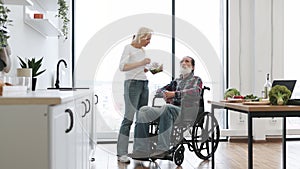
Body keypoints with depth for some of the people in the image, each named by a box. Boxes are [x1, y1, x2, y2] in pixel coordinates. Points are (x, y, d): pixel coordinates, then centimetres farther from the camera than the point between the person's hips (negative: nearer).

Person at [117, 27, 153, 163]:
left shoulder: (142, 50, 19)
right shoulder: (129, 48, -4)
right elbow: (122, 67, -16)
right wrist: (141, 63, -20)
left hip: (144, 84, 8)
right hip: (132, 84, -8)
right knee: (129, 117, -12)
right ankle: (121, 153, -9)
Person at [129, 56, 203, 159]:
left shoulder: (196, 80, 15)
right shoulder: (176, 81, 31)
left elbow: (195, 92, -8)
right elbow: (159, 90, 25)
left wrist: (175, 94, -15)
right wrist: (165, 93, 1)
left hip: (187, 111, -5)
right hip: (170, 110, 6)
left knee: (167, 108, -39)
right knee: (143, 111, -18)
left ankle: (162, 149, -42)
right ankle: (141, 150, -23)